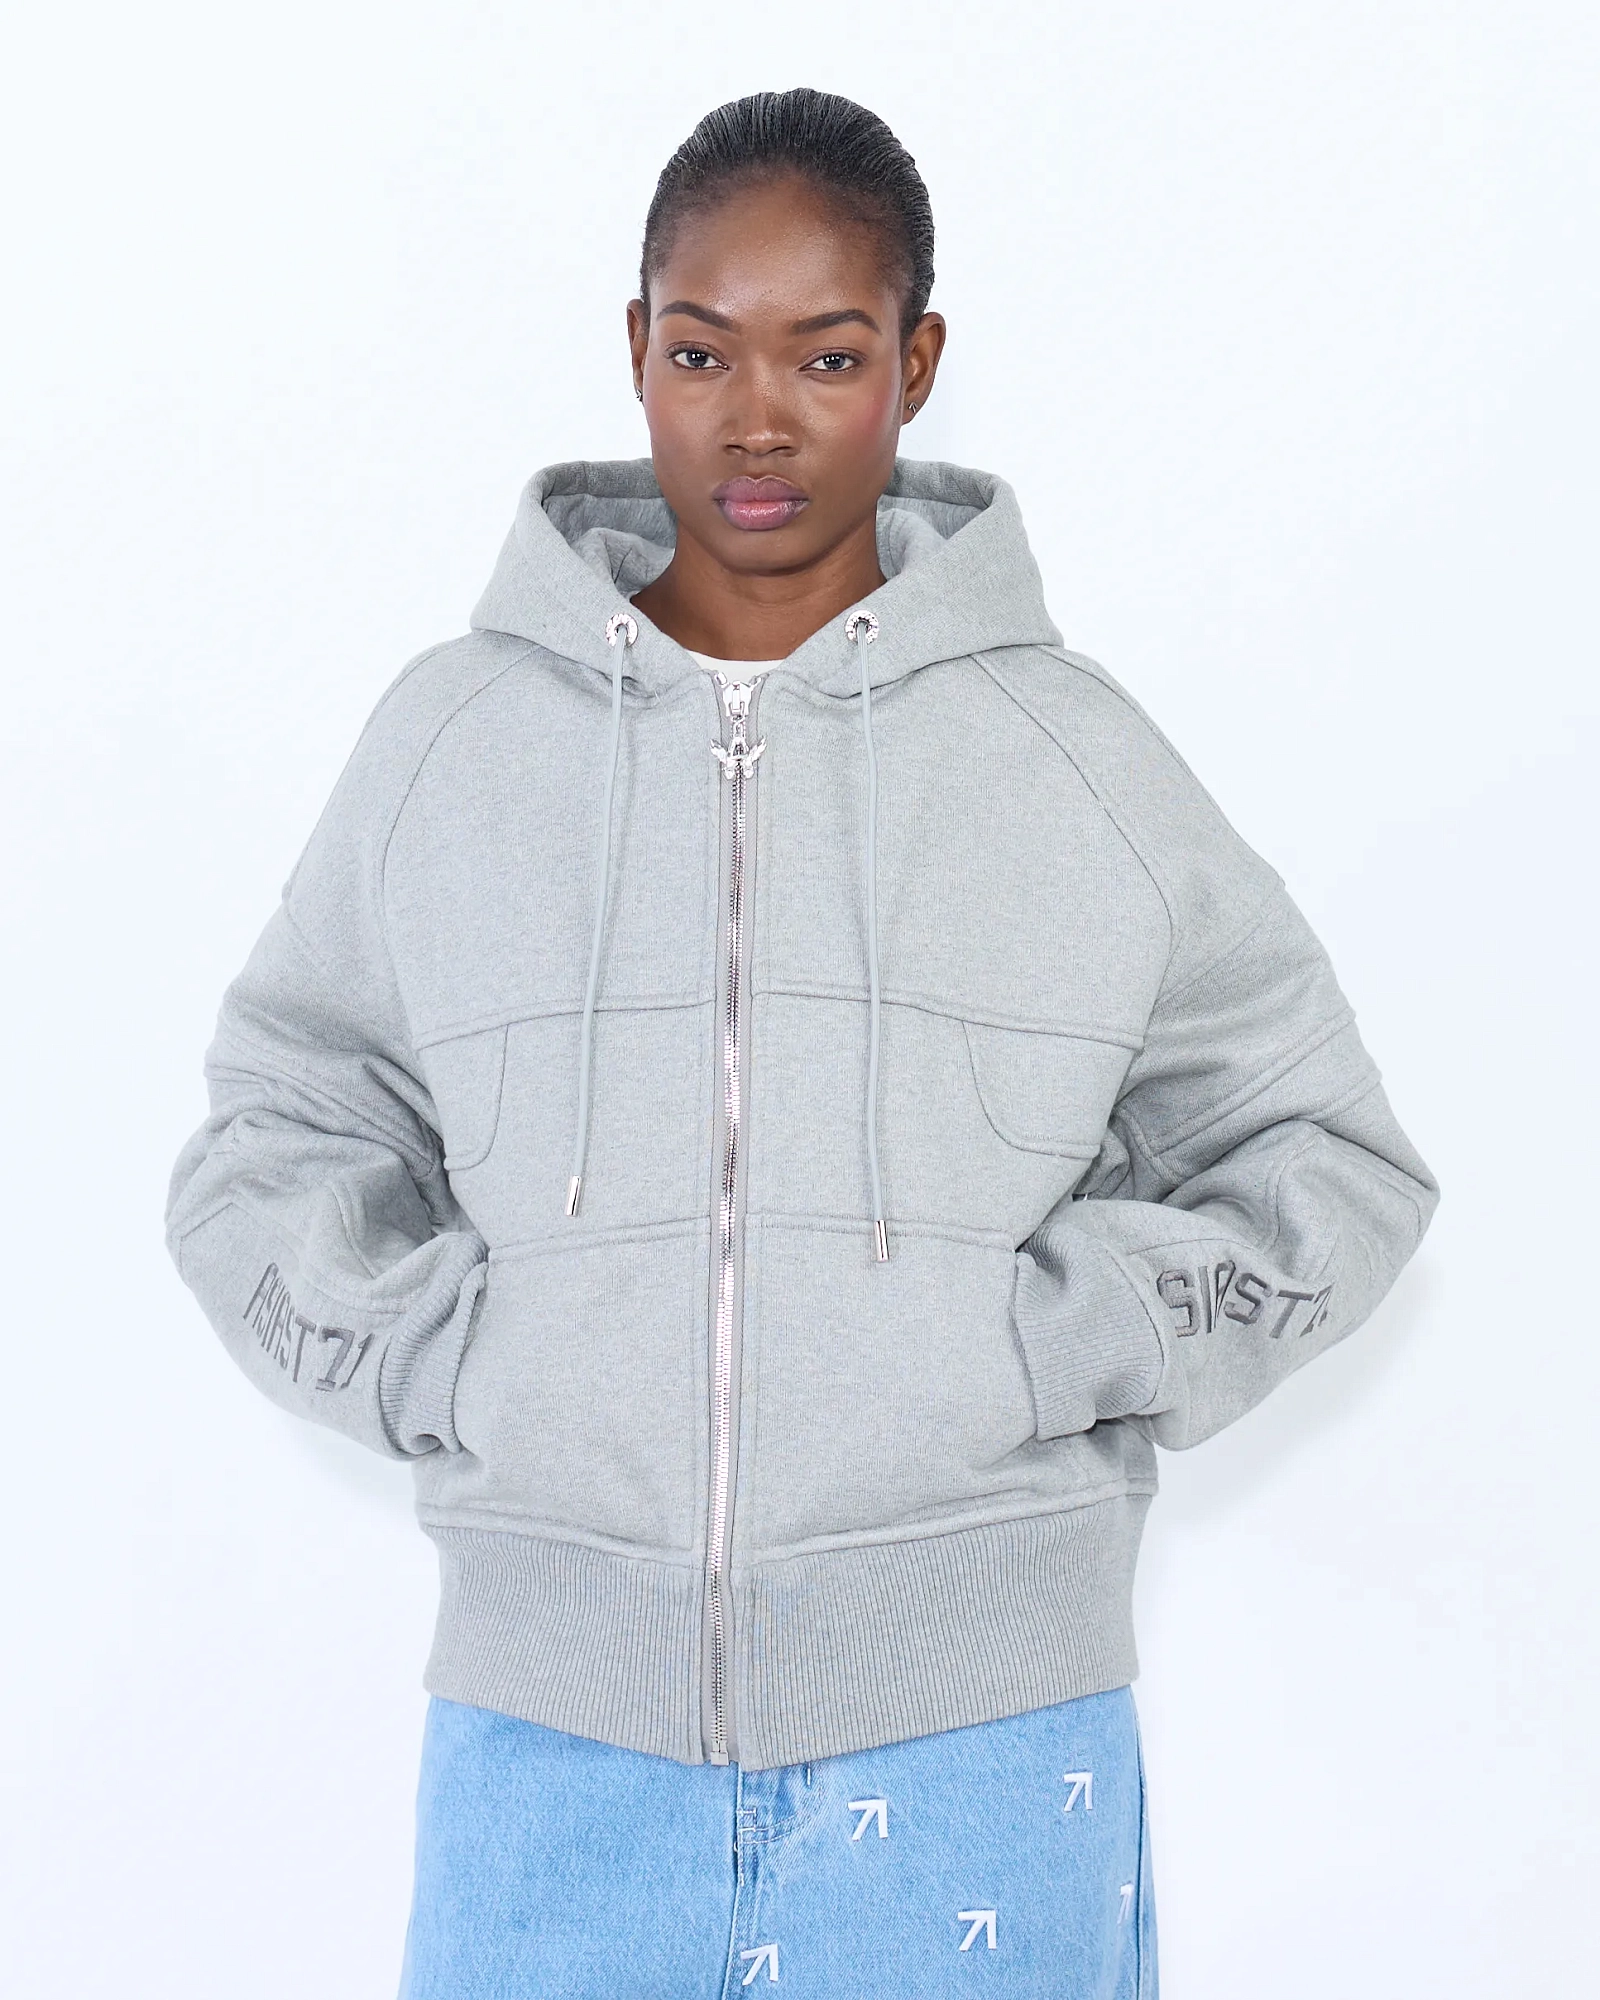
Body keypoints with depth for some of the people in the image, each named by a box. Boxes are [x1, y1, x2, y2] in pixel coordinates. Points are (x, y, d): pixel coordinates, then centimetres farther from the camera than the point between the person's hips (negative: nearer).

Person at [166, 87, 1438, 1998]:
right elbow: (269, 1147, 12)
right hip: (552, 1740, 1)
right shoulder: (449, 735, 5)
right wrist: (441, 1361, -5)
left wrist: (1039, 1357, -6)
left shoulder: (1076, 756, 2)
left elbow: (1327, 1158, 8)